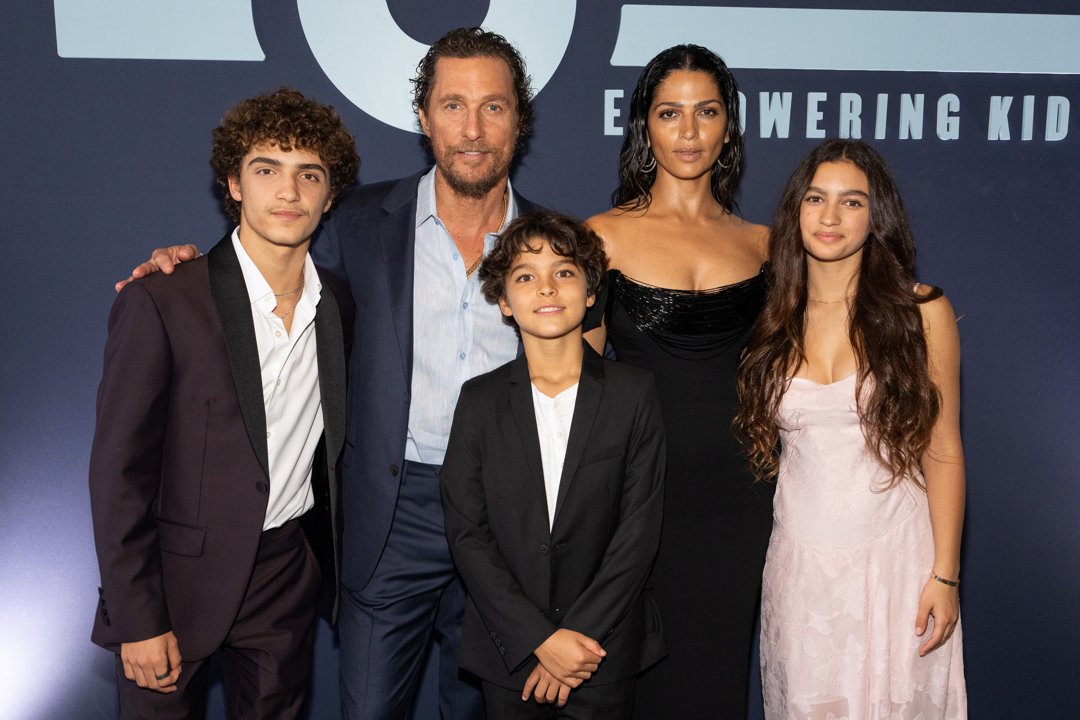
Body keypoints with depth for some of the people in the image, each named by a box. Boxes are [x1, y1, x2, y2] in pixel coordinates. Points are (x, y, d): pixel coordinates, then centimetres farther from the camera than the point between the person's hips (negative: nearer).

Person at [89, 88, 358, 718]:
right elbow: (118, 471, -13)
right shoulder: (160, 302, -16)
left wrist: (332, 560, 11)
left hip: (288, 576, 5)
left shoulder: (338, 304, 1)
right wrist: (137, 622, -13)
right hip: (178, 580, -4)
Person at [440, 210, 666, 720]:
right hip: (508, 652, 1)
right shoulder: (480, 399, -1)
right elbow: (465, 533, -5)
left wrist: (579, 635, -12)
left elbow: (640, 528, -6)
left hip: (606, 650, 0)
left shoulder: (633, 393, -2)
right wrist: (540, 639, -13)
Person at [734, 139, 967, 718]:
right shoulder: (776, 322, 4)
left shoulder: (920, 311, -4)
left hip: (894, 557, -2)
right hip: (800, 562, 2)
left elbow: (942, 451, -4)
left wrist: (945, 575, -6)